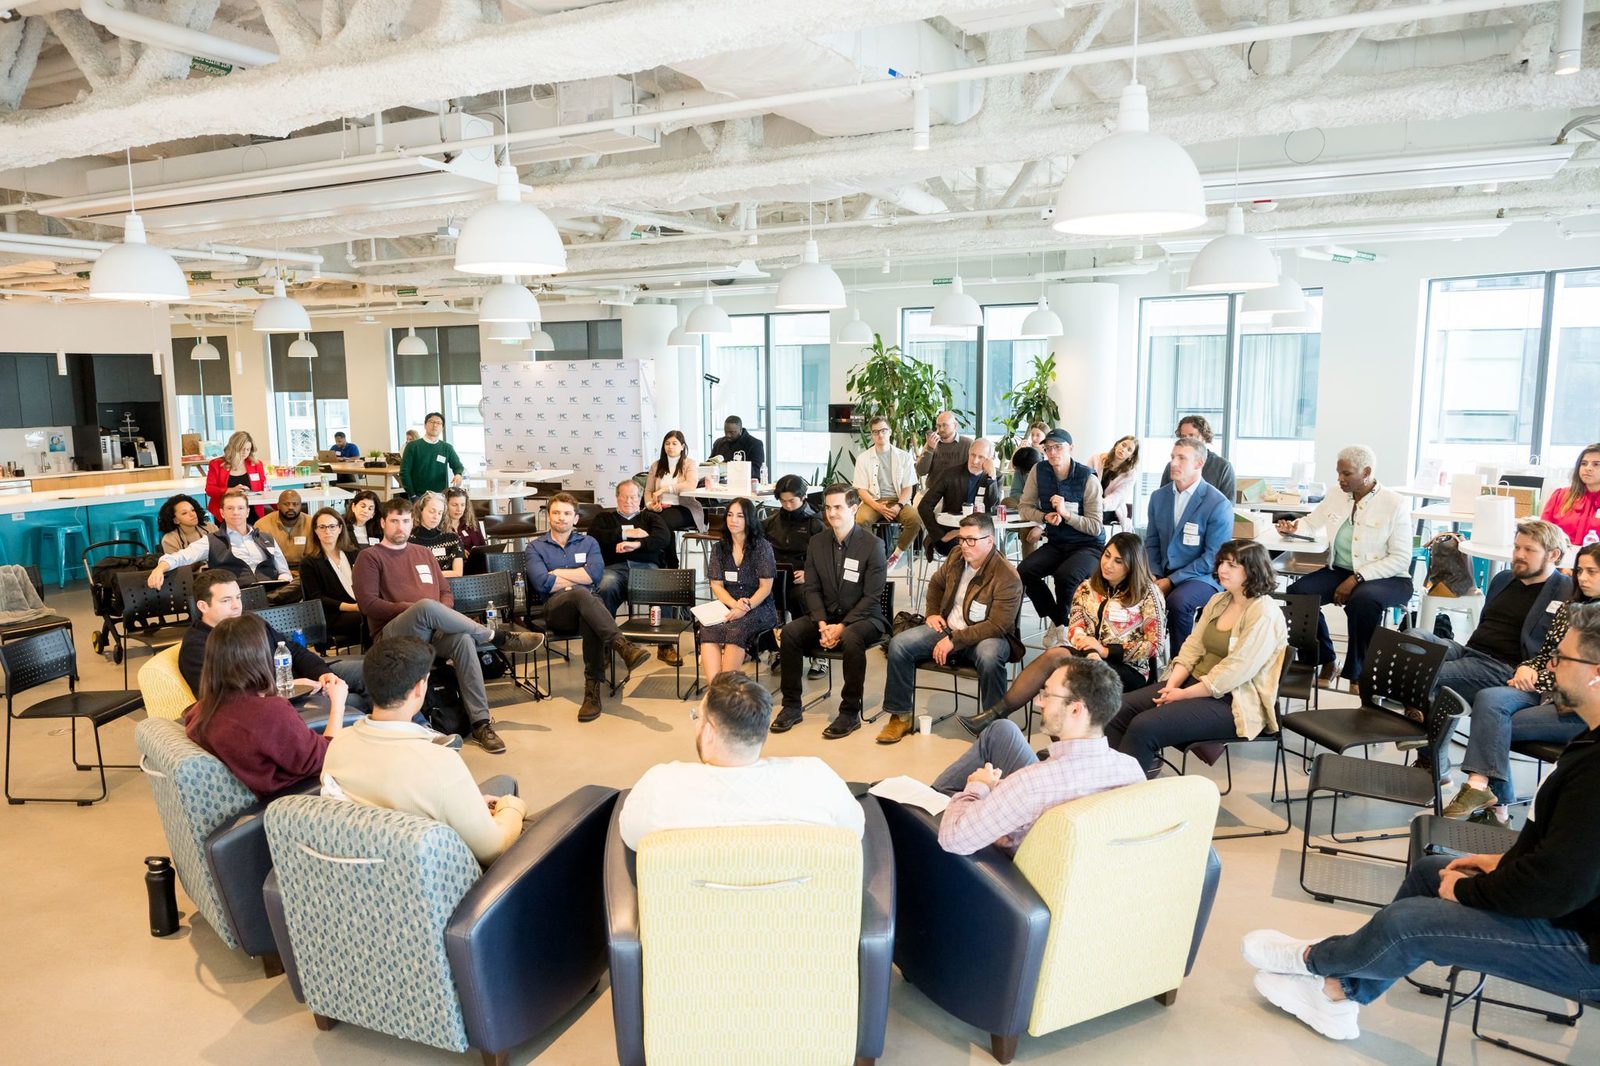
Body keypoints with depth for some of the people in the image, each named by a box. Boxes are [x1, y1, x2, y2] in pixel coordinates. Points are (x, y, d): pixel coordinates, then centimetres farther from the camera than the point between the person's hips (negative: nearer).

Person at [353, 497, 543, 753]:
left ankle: (481, 723, -34)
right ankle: (499, 637, -22)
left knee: (463, 639, -32)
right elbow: (367, 603, -5)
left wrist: (442, 615, -2)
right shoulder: (370, 557, 6)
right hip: (394, 636, -4)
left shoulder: (423, 553, 22)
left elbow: (446, 593, 21)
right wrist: (410, 609, -15)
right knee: (426, 606, -37)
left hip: (433, 634, 4)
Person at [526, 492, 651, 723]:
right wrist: (577, 581, 0)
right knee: (580, 594, -38)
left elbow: (595, 573, 0)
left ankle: (594, 688, -40)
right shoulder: (536, 547, 18)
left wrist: (558, 573, 2)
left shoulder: (588, 542, 22)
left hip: (589, 604, 2)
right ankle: (623, 646, -49)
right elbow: (542, 583, -3)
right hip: (556, 609, -1)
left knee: (590, 620, -38)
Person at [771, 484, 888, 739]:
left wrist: (842, 627, -22)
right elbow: (811, 589, 3)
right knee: (789, 633, -21)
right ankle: (791, 706, -9)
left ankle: (850, 713, -21)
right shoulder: (817, 543, 4)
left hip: (863, 617, -4)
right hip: (826, 615, 5)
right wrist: (822, 624, -15)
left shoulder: (873, 545, -10)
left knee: (851, 639, -37)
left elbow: (871, 597, -13)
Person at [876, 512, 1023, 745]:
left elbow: (998, 625, -24)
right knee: (899, 644, -14)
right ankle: (900, 716, -2)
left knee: (989, 657, -41)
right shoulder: (956, 557, 0)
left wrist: (955, 640, -26)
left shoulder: (1007, 577, -20)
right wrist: (932, 613, 7)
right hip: (947, 628, 6)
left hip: (986, 636, -6)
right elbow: (936, 583, 22)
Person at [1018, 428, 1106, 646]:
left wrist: (1066, 514, -26)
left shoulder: (1088, 479, -14)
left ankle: (1062, 623, -3)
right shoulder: (1039, 471, -2)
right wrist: (1046, 517, -14)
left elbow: (1096, 527, -14)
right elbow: (1026, 507, 5)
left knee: (1065, 575, -34)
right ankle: (1057, 621, 2)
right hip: (1056, 543, 5)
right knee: (1023, 571, -20)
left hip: (1087, 546, -5)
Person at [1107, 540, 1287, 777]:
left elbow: (1234, 672, -21)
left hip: (1234, 703, -8)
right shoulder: (1218, 601, 12)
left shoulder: (1265, 615, -15)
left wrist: (1184, 694, -17)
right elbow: (1192, 646, 8)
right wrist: (1172, 685, -7)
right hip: (1195, 683, 9)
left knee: (1144, 727, -26)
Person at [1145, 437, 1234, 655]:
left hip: (1202, 577, -5)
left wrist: (1171, 581, -17)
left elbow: (1213, 557, -13)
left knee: (1177, 601, -34)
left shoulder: (1218, 505, -11)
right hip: (1163, 574, 5)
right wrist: (1154, 576, -5)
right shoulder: (1158, 497, 7)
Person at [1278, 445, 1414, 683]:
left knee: (1362, 600, -38)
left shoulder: (1394, 504, -9)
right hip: (1340, 571, 5)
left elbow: (1401, 559, -13)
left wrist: (1357, 578, -22)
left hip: (1386, 578, -5)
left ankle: (1356, 673, -16)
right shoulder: (1335, 497, 5)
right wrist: (1294, 526, -1)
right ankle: (1326, 660, -2)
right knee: (1297, 593, -20)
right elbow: (1311, 522, 24)